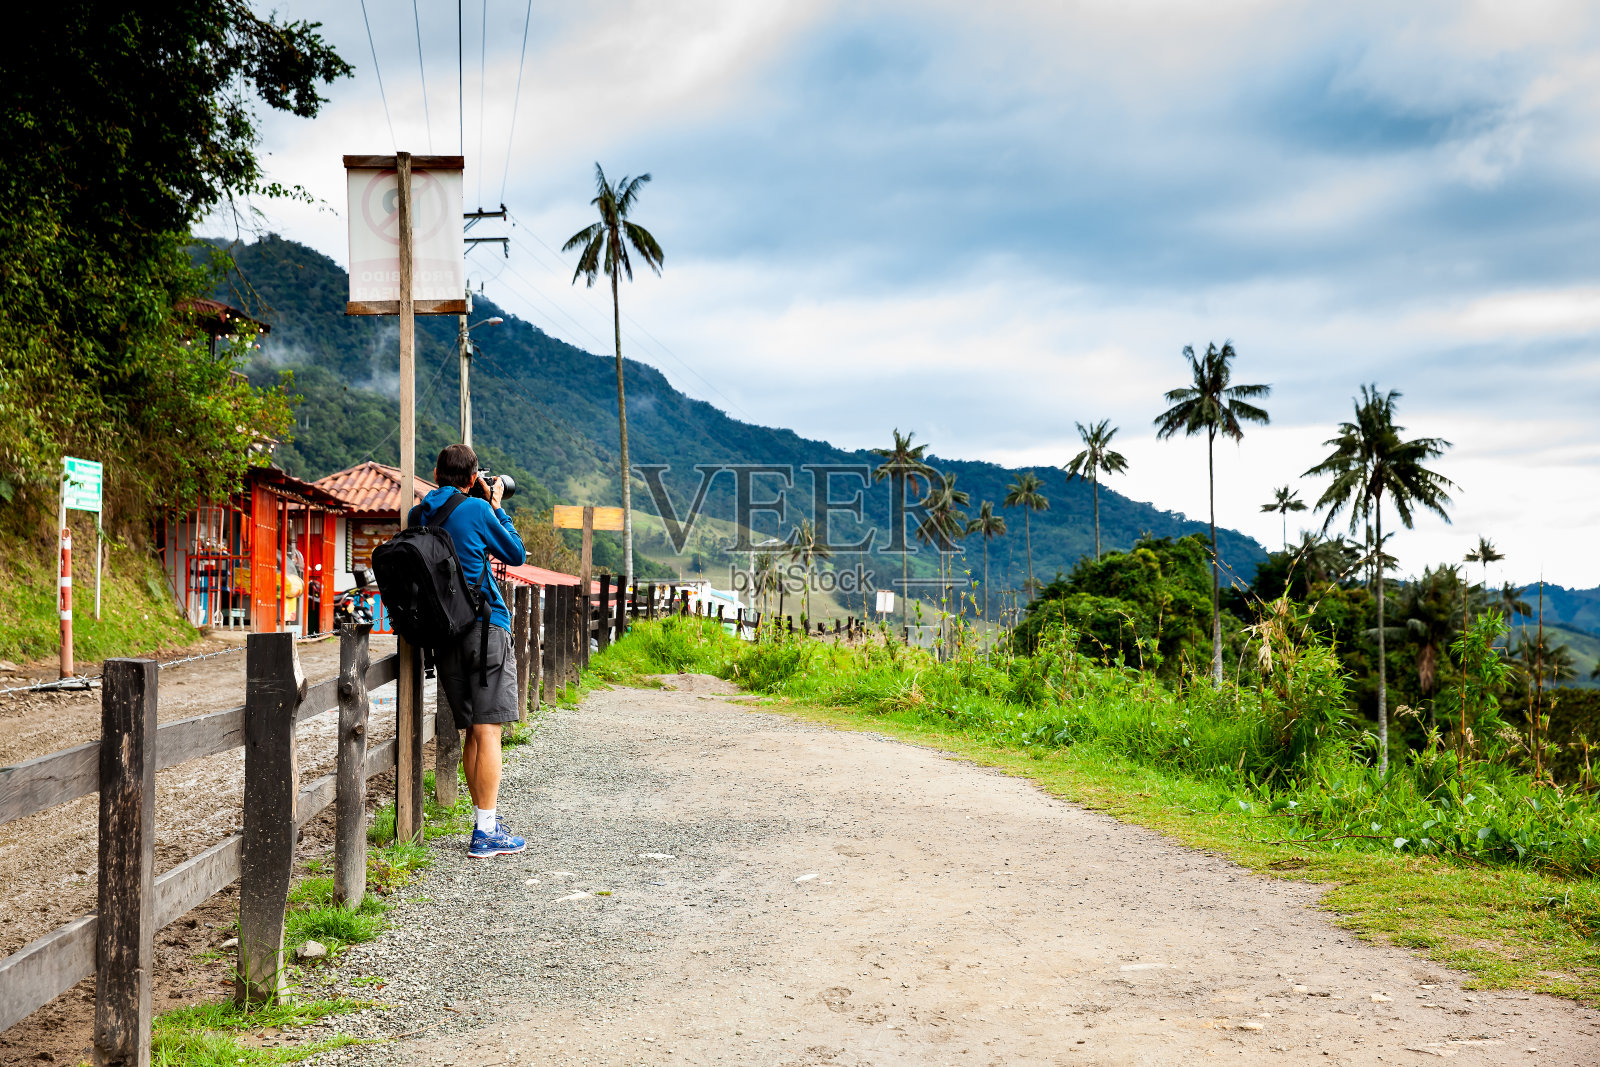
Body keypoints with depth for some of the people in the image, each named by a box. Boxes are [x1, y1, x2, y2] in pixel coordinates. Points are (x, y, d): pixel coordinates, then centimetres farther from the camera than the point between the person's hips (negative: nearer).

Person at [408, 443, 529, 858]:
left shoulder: (417, 515, 9)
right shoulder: (477, 509, -7)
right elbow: (516, 554, 4)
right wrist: (497, 507, 12)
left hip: (443, 633, 6)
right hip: (485, 627, -6)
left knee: (473, 732, 13)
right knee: (488, 730, -6)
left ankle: (485, 822, 19)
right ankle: (486, 833, -9)